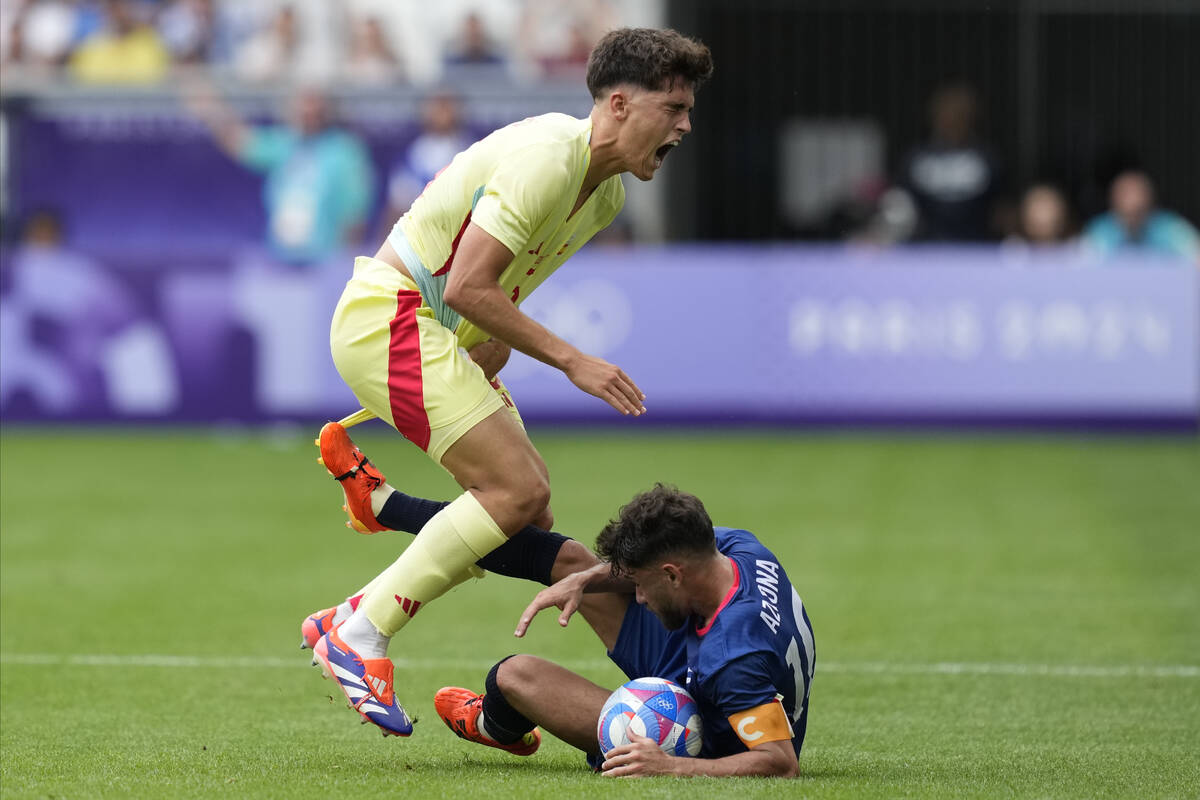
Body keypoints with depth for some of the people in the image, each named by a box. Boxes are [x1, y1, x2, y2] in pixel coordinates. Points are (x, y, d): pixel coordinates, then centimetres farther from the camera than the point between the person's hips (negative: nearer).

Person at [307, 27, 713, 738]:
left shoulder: (607, 193, 11)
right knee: (518, 490, -19)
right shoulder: (546, 156, -20)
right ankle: (361, 636, -13)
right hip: (389, 317, -10)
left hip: (442, 336, 10)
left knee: (528, 510, 3)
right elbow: (468, 288, -24)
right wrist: (573, 362, -21)